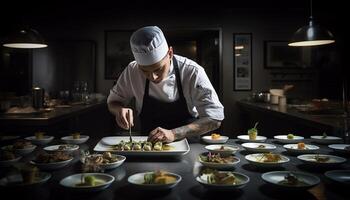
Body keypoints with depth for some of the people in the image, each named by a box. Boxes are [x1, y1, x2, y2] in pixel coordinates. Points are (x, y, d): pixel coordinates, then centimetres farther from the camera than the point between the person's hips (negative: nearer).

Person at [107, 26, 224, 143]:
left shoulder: (192, 72, -17)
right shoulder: (132, 71, -9)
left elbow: (215, 118, -17)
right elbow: (113, 102, 7)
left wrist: (174, 134, -28)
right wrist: (120, 110, -16)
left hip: (186, 146, -1)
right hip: (147, 144, 2)